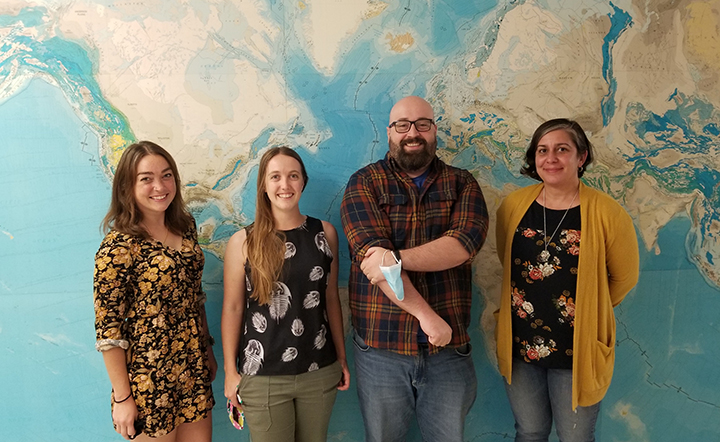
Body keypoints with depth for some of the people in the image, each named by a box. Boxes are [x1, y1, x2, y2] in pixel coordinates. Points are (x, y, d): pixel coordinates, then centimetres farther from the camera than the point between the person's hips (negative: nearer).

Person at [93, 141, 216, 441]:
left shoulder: (186, 227, 2)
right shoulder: (118, 247, -17)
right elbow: (108, 330, -15)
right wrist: (122, 398, -12)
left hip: (194, 371, 6)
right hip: (148, 378, -6)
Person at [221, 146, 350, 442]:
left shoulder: (325, 233, 1)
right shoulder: (242, 242, -6)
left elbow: (331, 298, 6)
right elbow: (232, 308, -3)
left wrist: (342, 357, 8)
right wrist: (230, 371, -3)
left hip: (320, 372, 2)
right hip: (262, 376, -2)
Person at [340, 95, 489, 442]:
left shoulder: (462, 184, 6)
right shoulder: (364, 184, 0)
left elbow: (465, 243, -13)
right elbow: (371, 253, -14)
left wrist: (396, 258, -24)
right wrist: (426, 315, -19)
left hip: (448, 348, 1)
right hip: (380, 347, -1)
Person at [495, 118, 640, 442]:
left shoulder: (607, 213, -14)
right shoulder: (514, 205, -4)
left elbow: (624, 277, -1)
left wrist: (586, 311, 7)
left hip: (577, 351, -2)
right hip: (519, 346, 3)